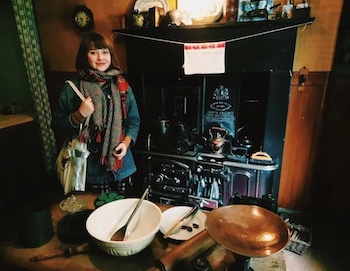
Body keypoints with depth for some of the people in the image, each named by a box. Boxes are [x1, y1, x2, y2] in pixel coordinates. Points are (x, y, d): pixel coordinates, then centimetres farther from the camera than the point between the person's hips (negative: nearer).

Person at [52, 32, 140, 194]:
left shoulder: (121, 85, 3)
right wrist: (80, 115, -19)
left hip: (121, 165, 3)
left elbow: (134, 120, 7)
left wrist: (126, 142, -9)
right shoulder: (73, 87, -5)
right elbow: (58, 125, -2)